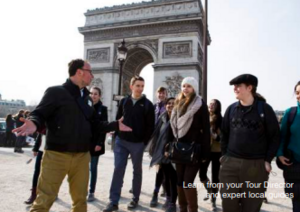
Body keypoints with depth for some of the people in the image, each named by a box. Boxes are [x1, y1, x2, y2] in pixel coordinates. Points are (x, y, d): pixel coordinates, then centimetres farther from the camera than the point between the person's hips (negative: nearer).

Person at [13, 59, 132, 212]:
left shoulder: (87, 98, 14)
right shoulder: (55, 92, -5)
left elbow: (94, 125, 16)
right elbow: (39, 114, -10)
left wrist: (115, 125, 8)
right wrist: (34, 123, -32)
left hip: (82, 155, 6)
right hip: (56, 154, -6)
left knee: (80, 199, 15)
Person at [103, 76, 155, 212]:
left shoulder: (147, 104, -2)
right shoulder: (124, 101, 7)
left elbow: (150, 126, -4)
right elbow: (118, 119, 11)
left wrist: (144, 141, -7)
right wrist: (116, 136, 3)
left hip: (138, 143, -2)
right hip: (121, 141, 2)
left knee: (137, 171, 10)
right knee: (118, 170, 1)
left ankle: (135, 199, 25)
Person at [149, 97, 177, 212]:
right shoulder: (162, 118, 6)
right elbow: (157, 134, 10)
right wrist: (156, 151, 8)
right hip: (162, 152, 5)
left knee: (173, 178, 0)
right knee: (166, 176, 17)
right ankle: (168, 198, 34)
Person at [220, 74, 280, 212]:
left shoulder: (264, 109, -3)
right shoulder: (231, 109, 7)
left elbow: (275, 136, -1)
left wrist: (268, 160, -5)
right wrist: (224, 154, 6)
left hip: (256, 165, -2)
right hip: (230, 163, 3)